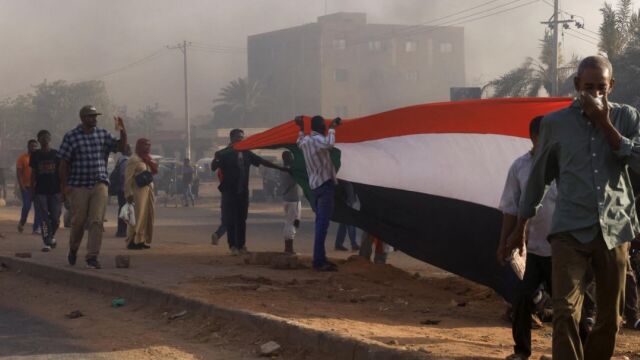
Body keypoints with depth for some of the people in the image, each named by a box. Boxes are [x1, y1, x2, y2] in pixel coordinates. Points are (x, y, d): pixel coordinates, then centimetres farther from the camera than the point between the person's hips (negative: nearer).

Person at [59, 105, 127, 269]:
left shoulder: (103, 134, 8)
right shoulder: (71, 137, -2)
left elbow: (121, 147, 9)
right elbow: (64, 163, -2)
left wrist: (122, 132, -10)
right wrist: (64, 186, -6)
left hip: (99, 184, 2)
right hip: (78, 186, -2)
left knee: (97, 221, -8)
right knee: (78, 221, 6)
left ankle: (92, 257, -6)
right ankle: (73, 249, 33)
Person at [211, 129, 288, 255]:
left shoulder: (246, 153, 10)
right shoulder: (224, 154, -3)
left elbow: (262, 161, 13)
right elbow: (213, 168, -11)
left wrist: (280, 168, 12)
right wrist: (216, 159, -33)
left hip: (243, 192, 5)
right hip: (230, 192, -4)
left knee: (242, 220, 6)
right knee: (230, 220, -5)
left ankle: (241, 245, 13)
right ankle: (233, 246, 0)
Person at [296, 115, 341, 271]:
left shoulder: (305, 140, 12)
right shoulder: (317, 139, -14)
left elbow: (300, 142, 37)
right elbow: (329, 144, -37)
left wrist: (301, 128, 42)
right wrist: (332, 128, -23)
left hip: (316, 185, 10)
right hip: (325, 184, -10)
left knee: (320, 222, 15)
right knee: (322, 223, -13)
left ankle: (320, 258, 19)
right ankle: (319, 261, -19)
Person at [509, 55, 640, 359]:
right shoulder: (555, 123, 4)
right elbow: (538, 176, 13)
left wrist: (605, 123, -11)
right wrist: (519, 228, 17)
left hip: (614, 229, 2)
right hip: (570, 230, -2)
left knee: (610, 317, 9)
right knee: (565, 311, -16)